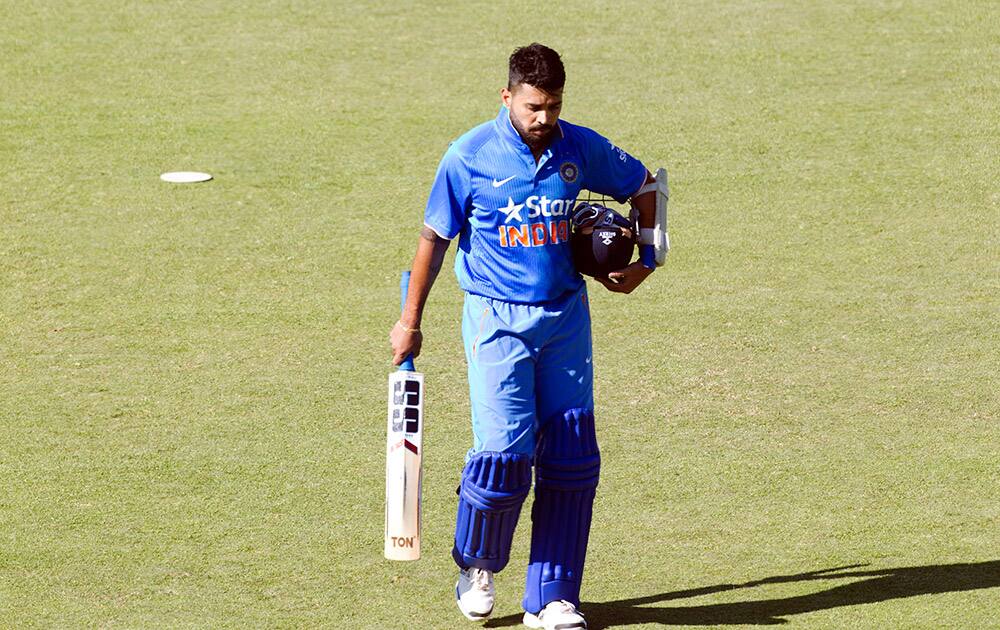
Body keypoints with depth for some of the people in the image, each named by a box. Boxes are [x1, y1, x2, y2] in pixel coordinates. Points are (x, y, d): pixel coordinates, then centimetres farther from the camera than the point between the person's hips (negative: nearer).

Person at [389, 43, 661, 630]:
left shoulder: (581, 149, 0)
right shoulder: (469, 157, -9)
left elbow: (643, 185, 18)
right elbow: (435, 238, 1)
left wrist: (644, 260, 10)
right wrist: (410, 322, 5)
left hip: (566, 317, 4)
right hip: (498, 318, -4)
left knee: (573, 461, 1)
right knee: (505, 453, -14)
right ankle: (478, 565, 15)